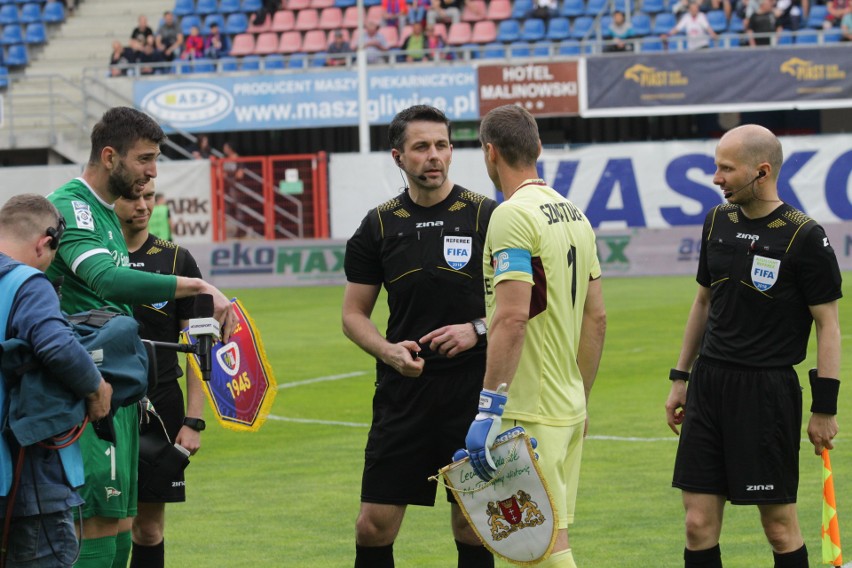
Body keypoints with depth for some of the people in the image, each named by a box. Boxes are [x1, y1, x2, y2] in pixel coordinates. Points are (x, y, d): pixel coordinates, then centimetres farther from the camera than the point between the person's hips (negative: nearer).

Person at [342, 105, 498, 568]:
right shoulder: (379, 226, 5)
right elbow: (353, 313, 10)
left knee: (471, 527, 3)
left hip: (474, 391, -2)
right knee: (373, 526, -2)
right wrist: (388, 350, -9)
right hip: (402, 392, 2)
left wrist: (478, 329, -14)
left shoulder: (487, 217, -1)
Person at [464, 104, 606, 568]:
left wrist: (489, 411, -24)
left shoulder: (512, 215, -14)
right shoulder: (573, 214, 13)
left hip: (530, 415, -9)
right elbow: (595, 317, 17)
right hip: (569, 408, 9)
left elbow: (512, 318, -23)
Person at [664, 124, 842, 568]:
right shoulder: (718, 221, 8)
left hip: (768, 388, -6)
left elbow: (828, 323, -8)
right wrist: (680, 378, 20)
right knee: (699, 523, 2)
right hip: (709, 382, 6)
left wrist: (824, 409, -11)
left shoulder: (804, 237, -11)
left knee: (780, 527, 0)